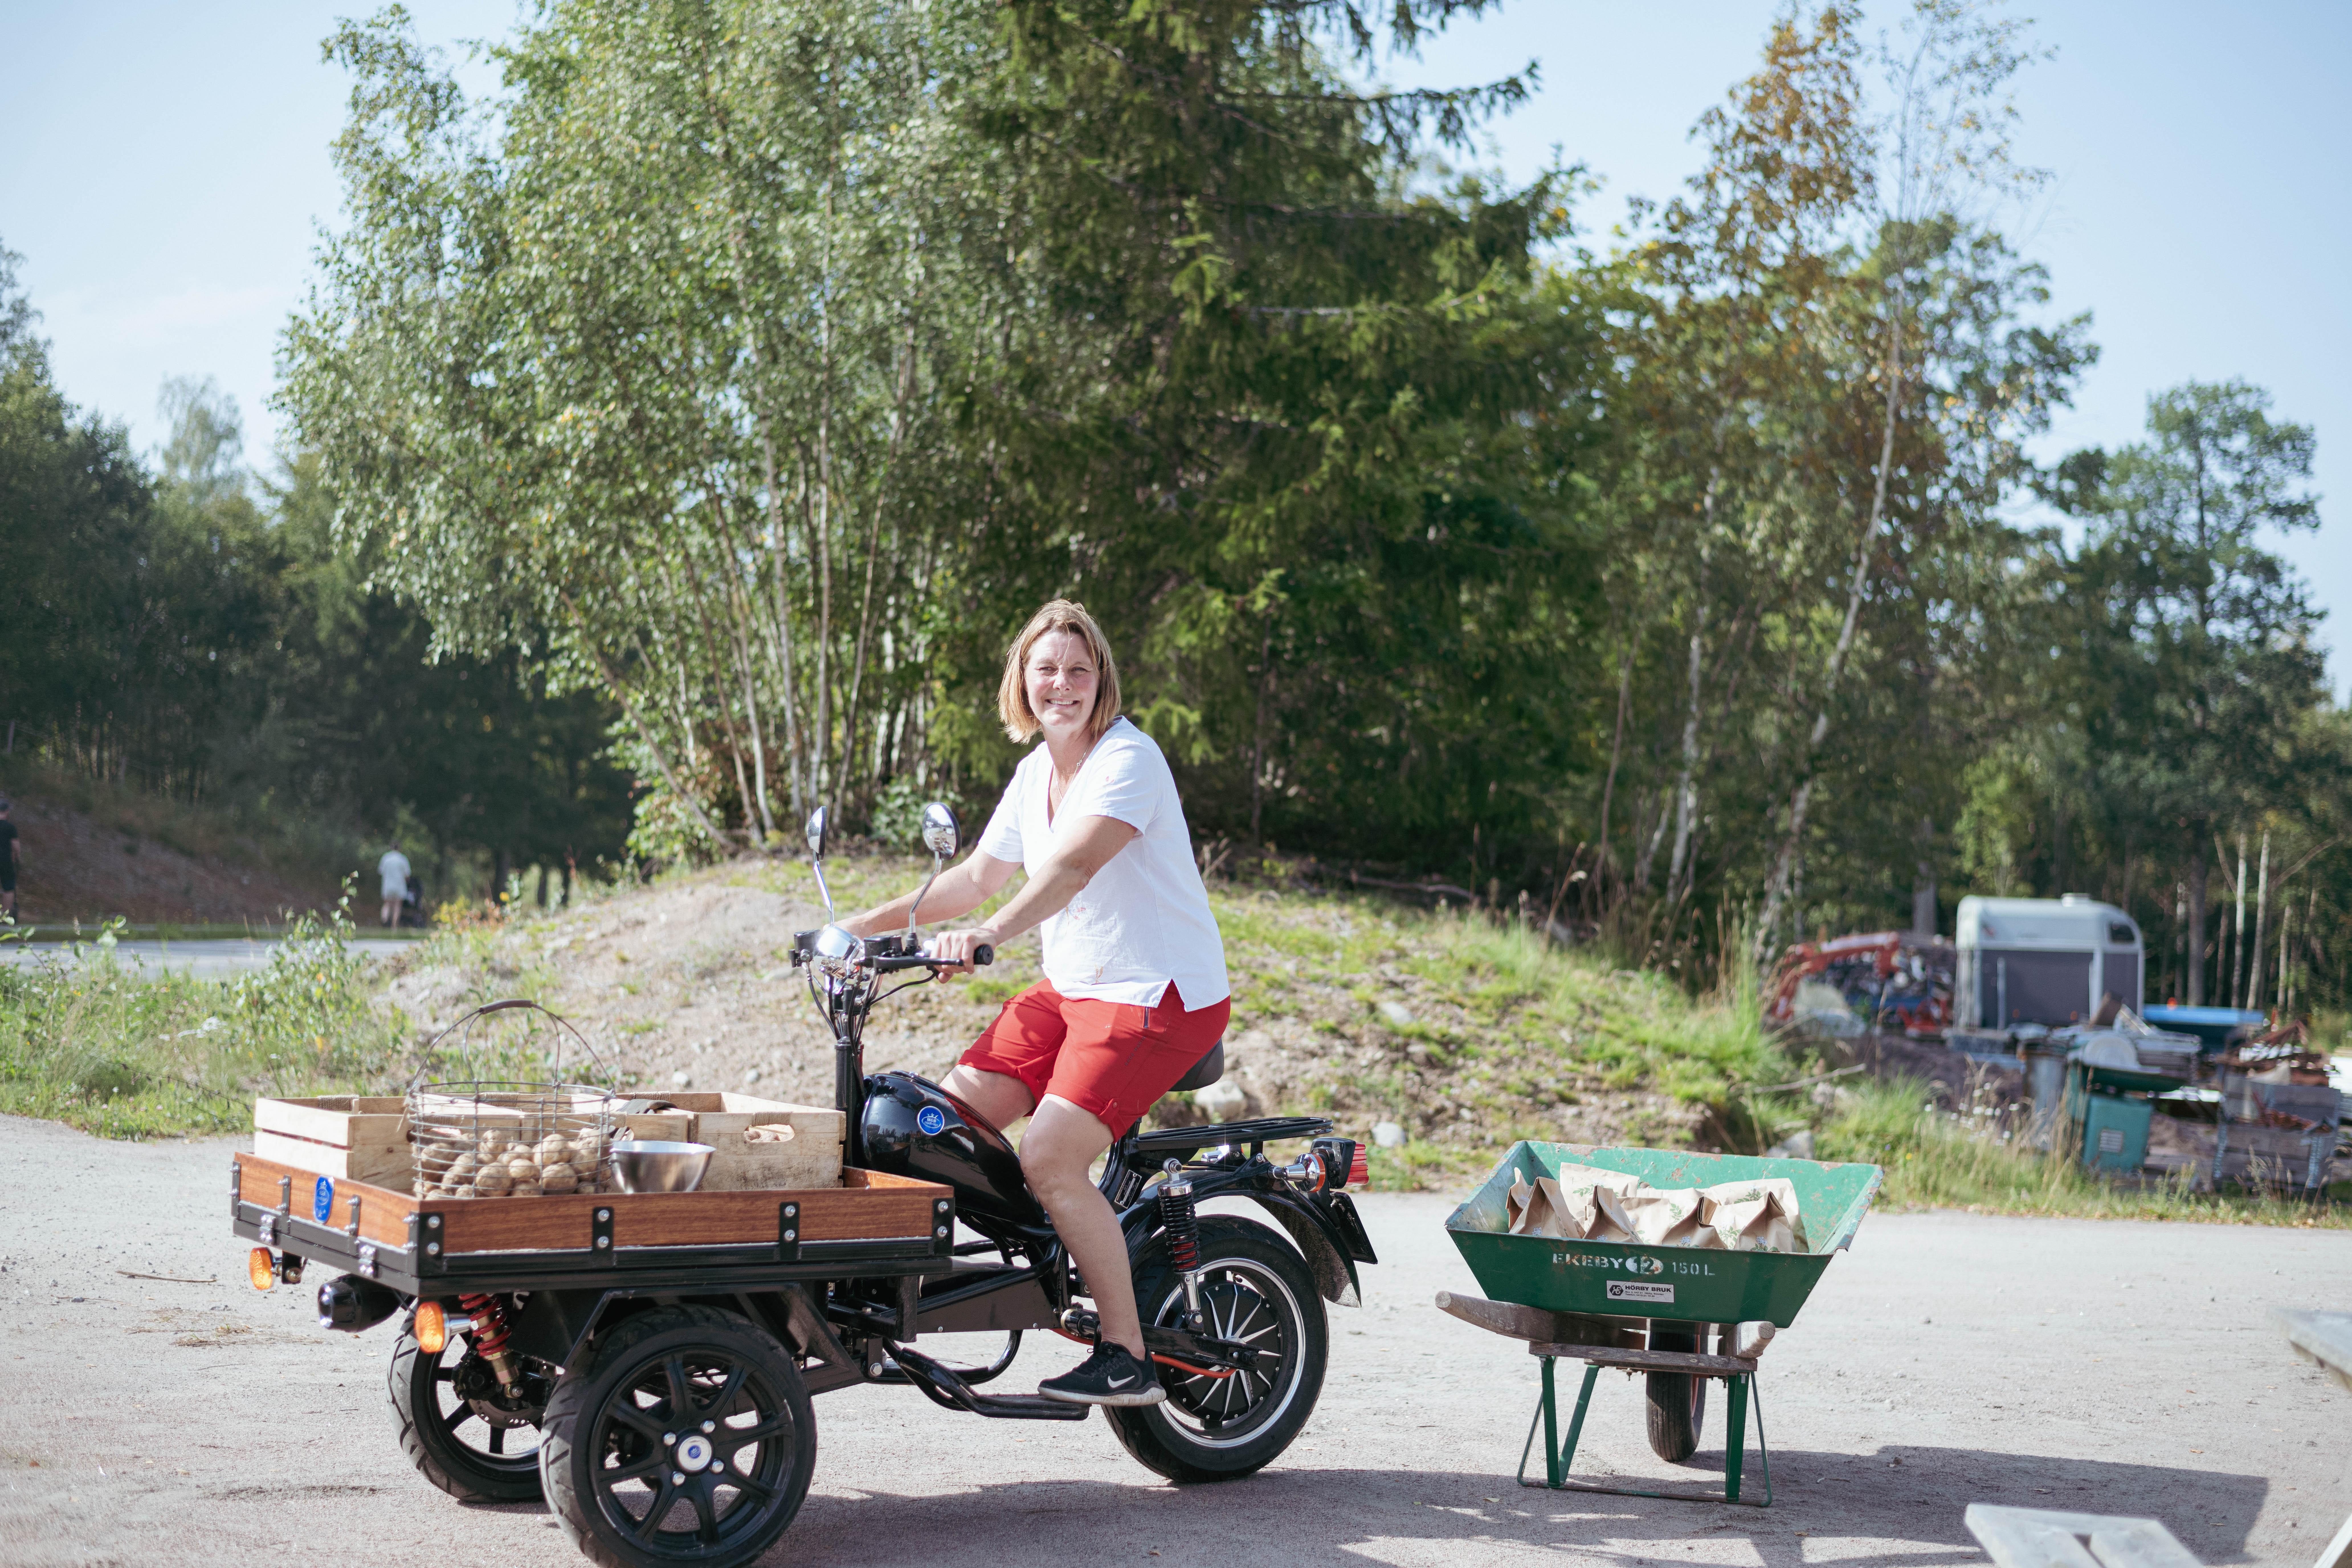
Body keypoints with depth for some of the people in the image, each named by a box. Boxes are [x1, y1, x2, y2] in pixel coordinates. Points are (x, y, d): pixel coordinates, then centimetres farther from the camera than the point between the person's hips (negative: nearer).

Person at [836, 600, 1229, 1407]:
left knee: (1050, 1159, -21)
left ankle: (1128, 1359, -12)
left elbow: (1074, 864, -31)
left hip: (1160, 996, -9)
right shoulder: (1036, 772, 12)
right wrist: (870, 922, 14)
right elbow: (980, 875, 20)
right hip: (1070, 990, 9)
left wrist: (989, 934, -45)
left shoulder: (1128, 759, -15)